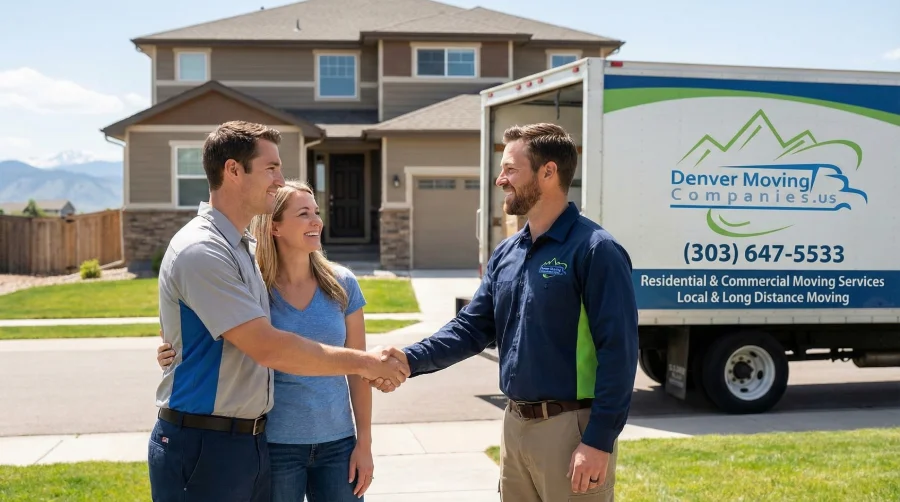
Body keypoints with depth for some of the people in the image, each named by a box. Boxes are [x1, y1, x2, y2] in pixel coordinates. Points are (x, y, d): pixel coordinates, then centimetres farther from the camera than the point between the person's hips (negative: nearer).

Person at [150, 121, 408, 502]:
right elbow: (267, 347, -22)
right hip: (202, 447, -8)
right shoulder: (201, 251, -18)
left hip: (252, 442, 9)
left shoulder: (246, 248, 12)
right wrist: (363, 363, -13)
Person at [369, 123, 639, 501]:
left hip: (572, 427, -7)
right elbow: (471, 327, 10)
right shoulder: (506, 254, 11)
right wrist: (412, 360, -6)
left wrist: (599, 441, -20)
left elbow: (618, 351, -17)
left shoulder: (594, 250, -13)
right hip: (516, 425, 8)